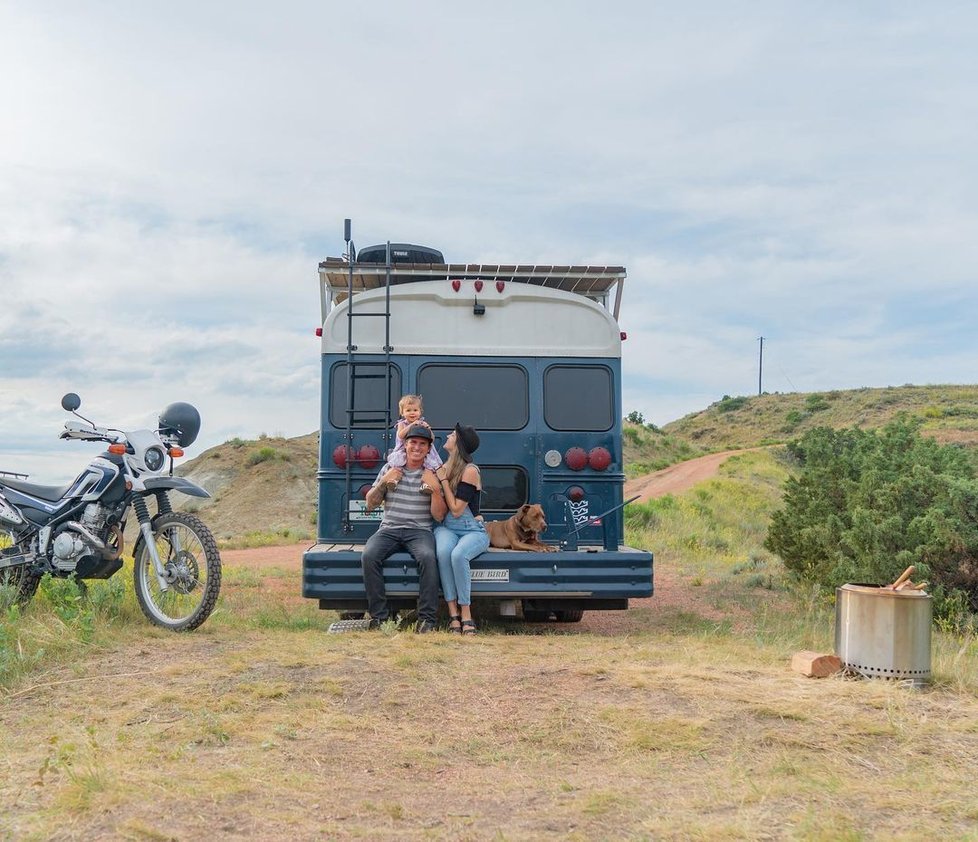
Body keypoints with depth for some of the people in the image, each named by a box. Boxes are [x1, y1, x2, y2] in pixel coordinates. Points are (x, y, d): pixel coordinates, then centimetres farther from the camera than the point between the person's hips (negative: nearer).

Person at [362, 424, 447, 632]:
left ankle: (427, 619, -30)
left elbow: (439, 516, 3)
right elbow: (370, 505, 13)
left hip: (419, 531, -2)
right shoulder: (389, 469, 12)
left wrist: (435, 488, -11)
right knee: (368, 556, -30)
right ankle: (379, 615, -22)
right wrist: (383, 482, -2)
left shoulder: (433, 475, 8)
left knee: (427, 557, -35)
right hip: (389, 530, 2)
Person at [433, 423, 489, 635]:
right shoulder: (447, 467, 11)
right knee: (443, 552, -32)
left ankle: (466, 614, -29)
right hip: (447, 529, 5)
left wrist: (444, 480, -9)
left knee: (458, 554, -38)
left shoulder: (470, 470, -11)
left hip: (472, 531, -5)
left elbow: (456, 510, -15)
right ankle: (453, 613, -31)